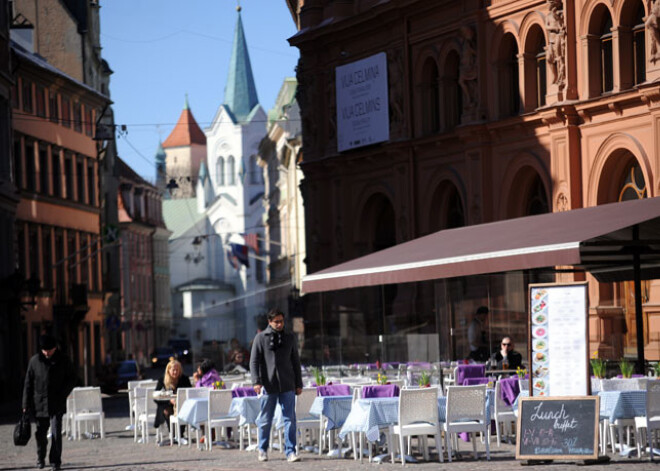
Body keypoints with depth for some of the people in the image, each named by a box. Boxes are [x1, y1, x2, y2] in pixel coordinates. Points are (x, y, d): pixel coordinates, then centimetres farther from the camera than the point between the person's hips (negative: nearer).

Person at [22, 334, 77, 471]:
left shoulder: (63, 360, 0)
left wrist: (62, 394, -6)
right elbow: (28, 384, 5)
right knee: (40, 433, 8)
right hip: (39, 403, 2)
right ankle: (40, 457, 31)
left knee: (56, 433, -10)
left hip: (57, 404, -2)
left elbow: (72, 379, 7)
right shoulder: (35, 361, 2)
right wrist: (26, 405, 2)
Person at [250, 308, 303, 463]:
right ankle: (263, 450, 22)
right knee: (265, 420, 6)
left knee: (290, 419, -4)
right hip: (268, 386, -2)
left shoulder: (290, 338, 11)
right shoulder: (261, 338, 2)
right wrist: (256, 382, -12)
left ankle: (290, 452, -2)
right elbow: (254, 361, 0)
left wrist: (299, 384, 12)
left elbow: (296, 361, 15)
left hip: (287, 386, 2)